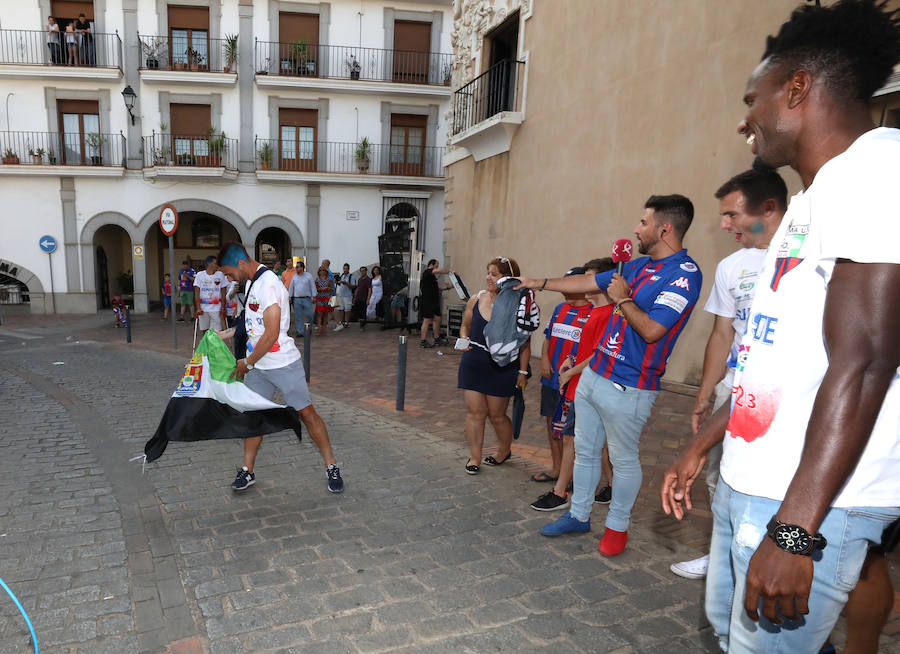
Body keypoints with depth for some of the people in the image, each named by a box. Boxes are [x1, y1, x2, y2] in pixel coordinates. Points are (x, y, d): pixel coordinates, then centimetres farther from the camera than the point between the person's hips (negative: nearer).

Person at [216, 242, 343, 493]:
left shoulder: (269, 284, -22)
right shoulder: (250, 281, 9)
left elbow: (271, 335, -24)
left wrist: (247, 362, -14)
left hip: (283, 364, -8)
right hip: (257, 365, 8)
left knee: (307, 414, 1)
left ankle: (331, 466, 13)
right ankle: (247, 471, 21)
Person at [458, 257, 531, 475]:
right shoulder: (475, 300, 1)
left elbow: (525, 343, -6)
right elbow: (465, 326, 16)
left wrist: (522, 371, -7)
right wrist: (464, 340, -5)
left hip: (502, 369, -3)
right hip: (473, 365, 3)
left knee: (497, 415, 10)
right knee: (475, 412, 4)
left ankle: (504, 450, 37)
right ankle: (474, 457, 20)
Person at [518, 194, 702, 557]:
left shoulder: (684, 274, -16)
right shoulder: (638, 265, 11)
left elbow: (652, 330, -25)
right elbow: (590, 281, 23)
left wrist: (622, 298, -12)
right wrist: (541, 283, 26)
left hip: (627, 388, -8)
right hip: (593, 375, 8)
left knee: (624, 459, 9)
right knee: (585, 450, 17)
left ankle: (617, 526, 28)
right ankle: (578, 515, 33)